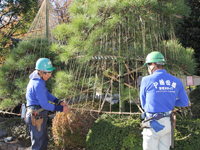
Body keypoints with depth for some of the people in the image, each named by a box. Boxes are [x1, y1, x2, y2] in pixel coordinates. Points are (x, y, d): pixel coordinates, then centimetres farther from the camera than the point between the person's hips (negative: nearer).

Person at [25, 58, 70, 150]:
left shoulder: (39, 80, 8)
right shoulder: (37, 84, -25)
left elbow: (47, 94, 17)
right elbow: (45, 105, -23)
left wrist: (59, 102, 5)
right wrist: (61, 109, -15)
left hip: (40, 117, 10)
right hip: (36, 117, -10)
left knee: (44, 141, 22)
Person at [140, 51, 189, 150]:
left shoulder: (147, 80, -9)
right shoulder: (176, 82, 3)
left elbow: (144, 104, 1)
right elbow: (184, 103, 9)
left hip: (153, 124, -5)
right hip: (168, 123, 5)